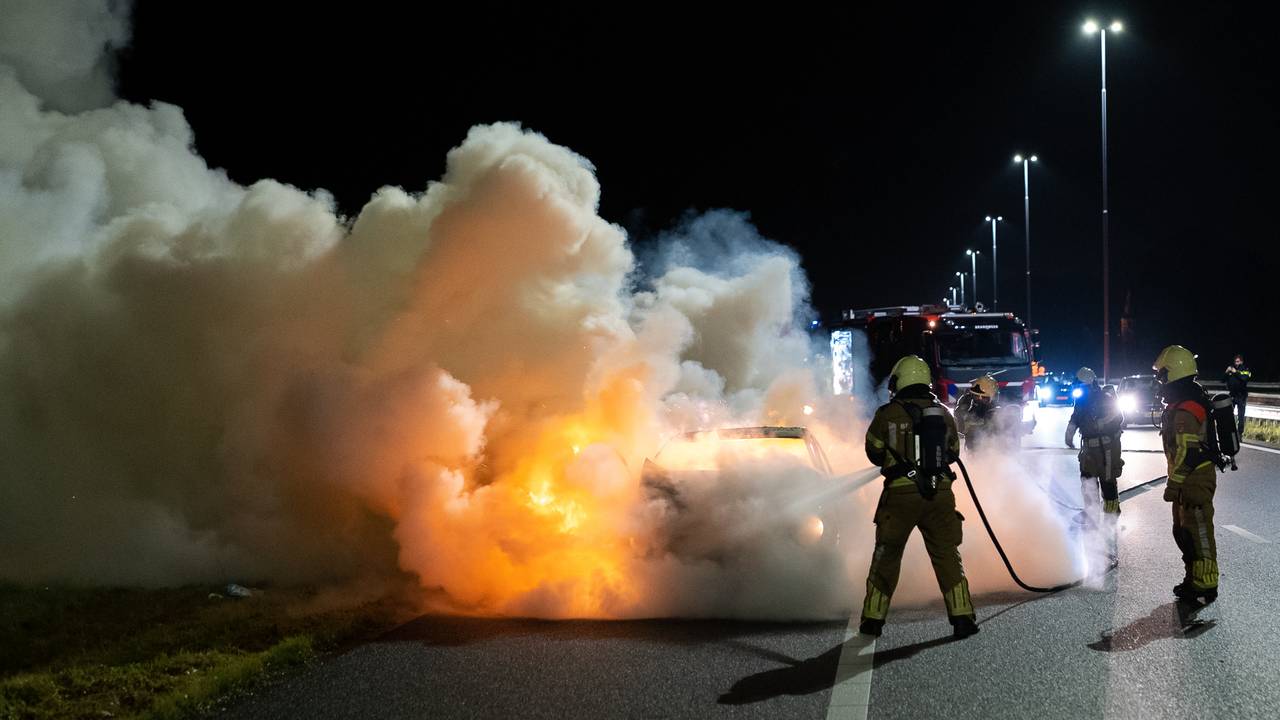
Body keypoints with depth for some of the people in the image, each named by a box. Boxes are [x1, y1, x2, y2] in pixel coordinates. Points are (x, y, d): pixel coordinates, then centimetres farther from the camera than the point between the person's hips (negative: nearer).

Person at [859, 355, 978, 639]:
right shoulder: (943, 413, 6)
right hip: (940, 493, 2)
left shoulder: (888, 413, -5)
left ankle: (873, 618, 15)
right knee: (947, 555, 9)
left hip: (901, 493, -2)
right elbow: (953, 451, 17)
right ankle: (962, 617, 4)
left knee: (887, 555, 9)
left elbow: (874, 452, 6)